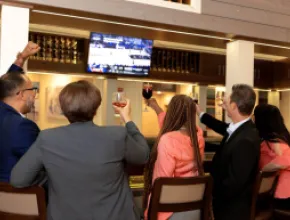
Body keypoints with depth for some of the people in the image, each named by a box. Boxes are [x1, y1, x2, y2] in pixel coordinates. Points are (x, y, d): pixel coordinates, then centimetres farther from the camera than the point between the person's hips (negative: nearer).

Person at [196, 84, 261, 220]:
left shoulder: (245, 140, -33)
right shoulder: (242, 129, -4)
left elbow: (234, 183, -30)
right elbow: (224, 128, 20)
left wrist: (212, 197, -14)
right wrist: (200, 114, 26)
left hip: (232, 208, -8)